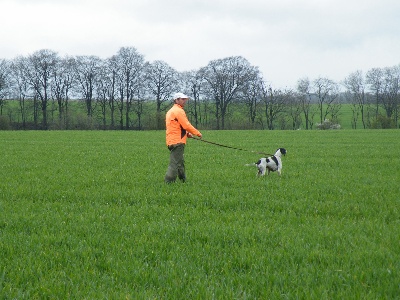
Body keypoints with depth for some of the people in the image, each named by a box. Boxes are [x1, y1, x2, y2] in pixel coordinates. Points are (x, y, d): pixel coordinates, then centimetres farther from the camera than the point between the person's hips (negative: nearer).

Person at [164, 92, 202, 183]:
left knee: (180, 162, 19)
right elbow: (186, 125, -16)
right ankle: (168, 182, -15)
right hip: (177, 141, -10)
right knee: (174, 163, -11)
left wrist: (186, 134, 16)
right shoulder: (179, 111, -11)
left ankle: (183, 180, 27)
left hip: (171, 141, 10)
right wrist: (198, 133, -4)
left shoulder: (171, 111, 20)